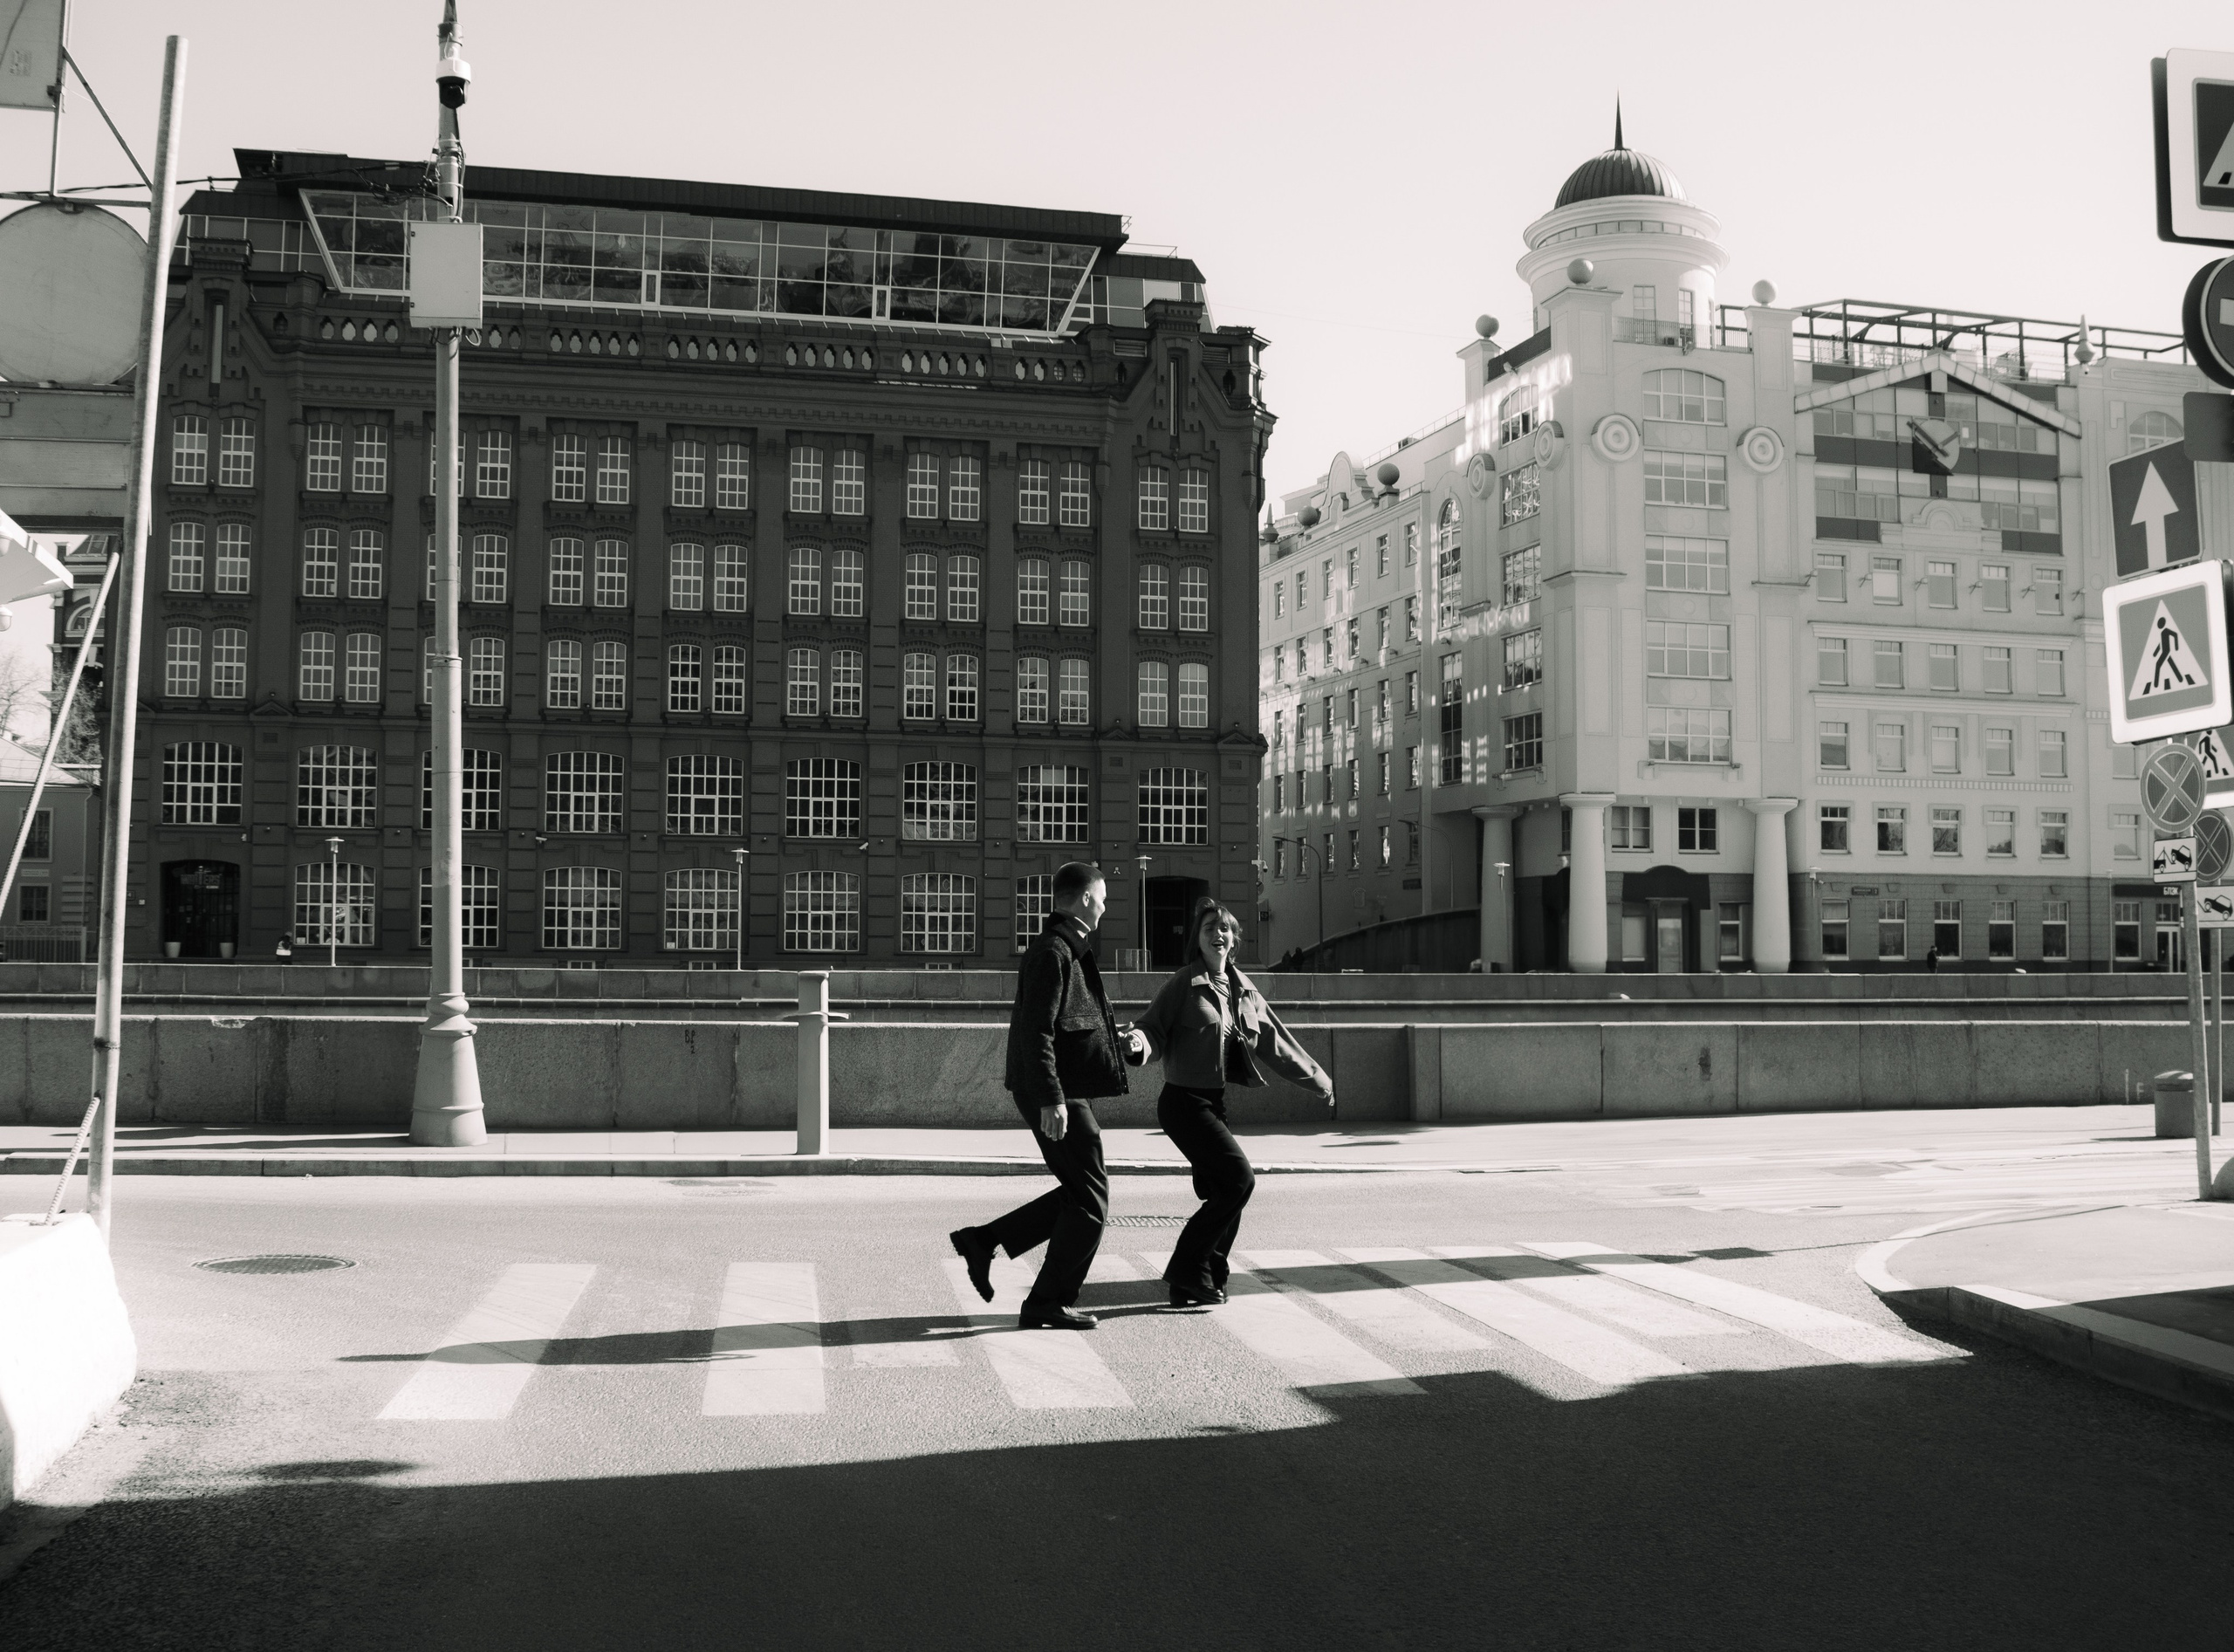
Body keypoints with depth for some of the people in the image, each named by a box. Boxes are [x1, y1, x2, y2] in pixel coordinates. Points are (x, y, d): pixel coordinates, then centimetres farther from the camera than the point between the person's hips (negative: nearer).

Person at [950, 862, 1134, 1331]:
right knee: (1090, 1202, -2)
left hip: (1068, 1091, 10)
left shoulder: (1069, 949, 17)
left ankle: (982, 1241, 18)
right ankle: (1048, 1304, 7)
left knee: (1081, 1193, 16)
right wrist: (1051, 1098, -26)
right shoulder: (1052, 953, -15)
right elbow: (1036, 1031, -22)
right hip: (1058, 1094, -10)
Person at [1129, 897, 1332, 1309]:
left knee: (1223, 1194, 4)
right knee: (1239, 1178, -14)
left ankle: (1204, 1283, 16)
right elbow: (1154, 1029, -9)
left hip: (1214, 1102, 7)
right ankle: (1187, 1273, -5)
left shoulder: (1243, 989, 11)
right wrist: (1138, 1042, -33)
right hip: (1184, 1101, -7)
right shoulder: (1185, 982, -8)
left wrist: (1318, 1081, 23)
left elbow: (1276, 1043, 19)